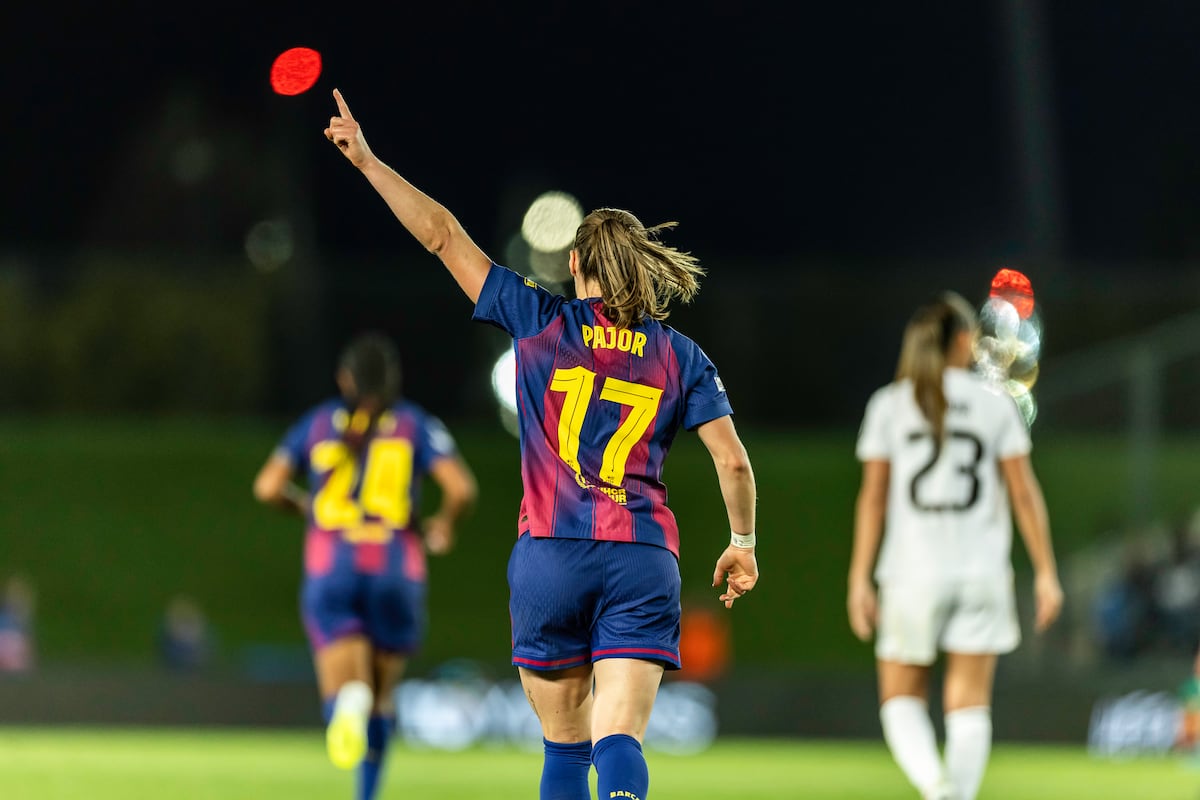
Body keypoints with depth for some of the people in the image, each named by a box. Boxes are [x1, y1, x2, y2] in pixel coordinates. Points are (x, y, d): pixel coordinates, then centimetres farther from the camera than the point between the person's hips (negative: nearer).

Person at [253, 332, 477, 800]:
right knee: (382, 698, 21)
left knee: (345, 690, -8)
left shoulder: (318, 423, 12)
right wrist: (443, 525, 14)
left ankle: (349, 701, -45)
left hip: (329, 569, 0)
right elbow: (461, 488, -6)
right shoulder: (415, 424, 8)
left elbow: (267, 487, 3)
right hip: (397, 569, 0)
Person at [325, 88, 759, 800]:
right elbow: (733, 460, 4)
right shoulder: (680, 356, 8)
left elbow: (442, 234, 8)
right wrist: (743, 543, 19)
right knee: (620, 741, -11)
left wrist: (367, 159, 16)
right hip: (643, 560, 0)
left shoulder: (541, 322, 5)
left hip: (549, 555, 0)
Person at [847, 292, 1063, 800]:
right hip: (982, 569, 0)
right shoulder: (995, 404, 3)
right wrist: (1046, 573, 7)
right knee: (968, 705, 4)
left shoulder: (889, 405, 2)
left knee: (901, 699, 7)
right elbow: (1024, 492, 2)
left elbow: (873, 495, -1)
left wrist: (859, 579, 2)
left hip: (911, 572, 0)